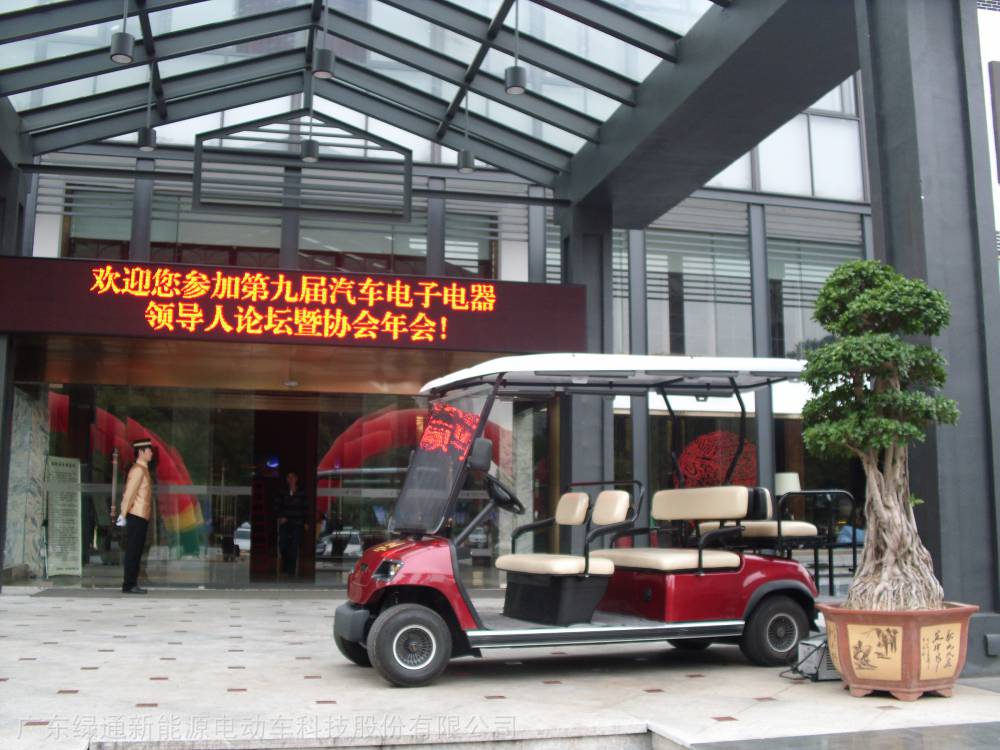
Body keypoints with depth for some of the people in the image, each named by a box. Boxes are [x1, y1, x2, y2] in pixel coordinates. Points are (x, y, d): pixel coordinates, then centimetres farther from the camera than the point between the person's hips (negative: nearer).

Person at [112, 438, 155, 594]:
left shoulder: (143, 469, 16)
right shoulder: (138, 470, -13)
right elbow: (129, 494, -17)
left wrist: (124, 514, 13)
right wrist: (123, 515, -18)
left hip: (141, 518, 9)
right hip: (137, 517, -9)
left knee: (136, 552, 11)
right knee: (133, 552, -5)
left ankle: (132, 584, 16)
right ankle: (129, 585, -2)